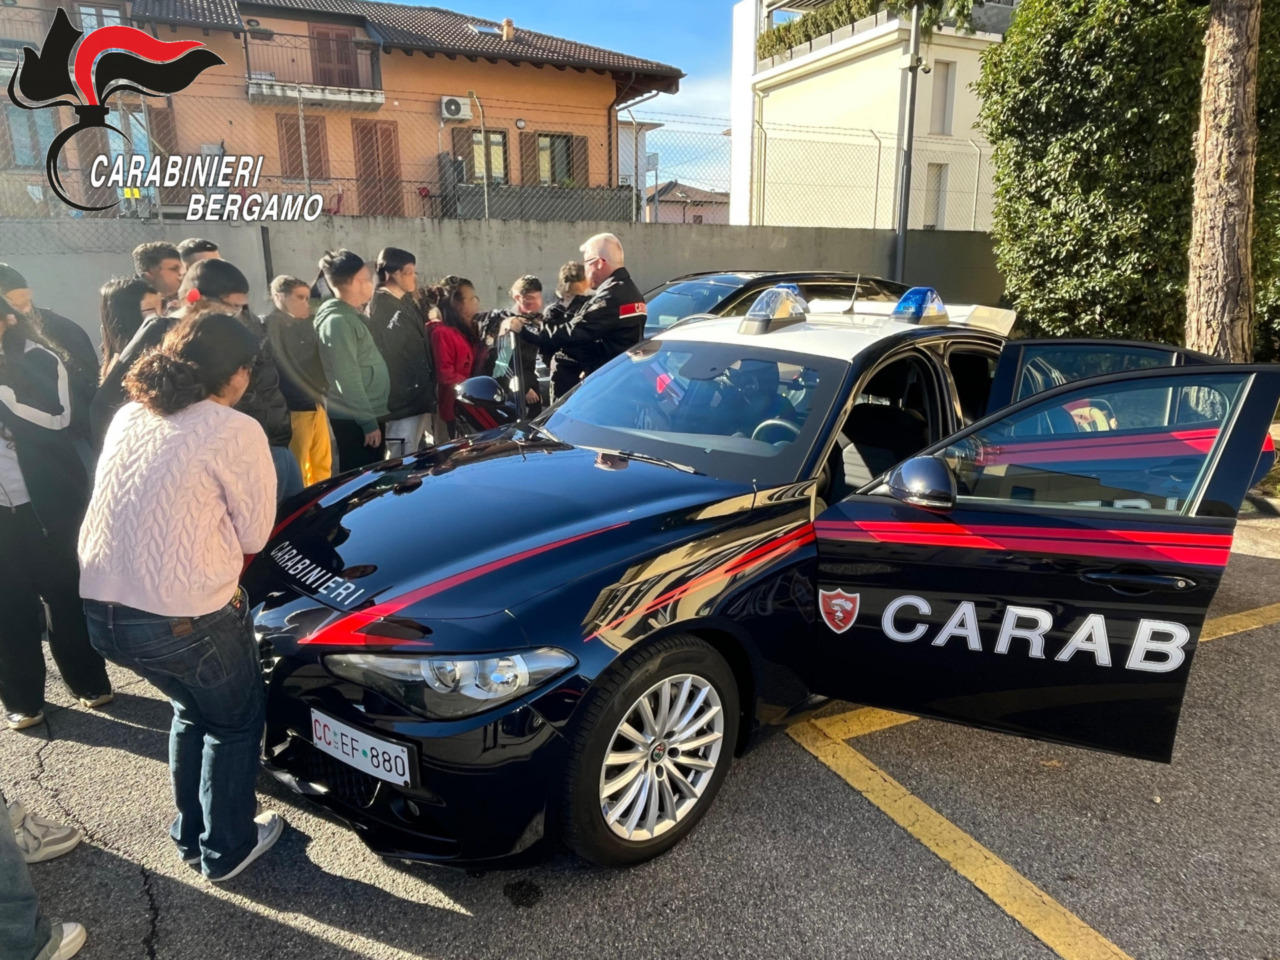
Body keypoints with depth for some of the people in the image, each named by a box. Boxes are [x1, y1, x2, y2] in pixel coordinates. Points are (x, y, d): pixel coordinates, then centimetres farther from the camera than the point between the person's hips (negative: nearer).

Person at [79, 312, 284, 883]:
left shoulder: (130, 416, 10)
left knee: (192, 710, 30)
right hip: (184, 617, -7)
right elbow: (254, 534, -3)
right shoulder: (235, 432, -12)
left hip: (102, 610, 7)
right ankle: (226, 849, 32)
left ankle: (190, 837, 43)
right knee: (236, 721, 20)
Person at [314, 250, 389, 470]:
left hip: (367, 415, 10)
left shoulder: (351, 317, 14)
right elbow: (348, 378, -20)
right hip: (356, 420, -10)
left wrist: (373, 417, 15)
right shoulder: (338, 321, -16)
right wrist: (369, 422, -20)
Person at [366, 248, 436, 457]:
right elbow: (381, 354, -16)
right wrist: (397, 395, -17)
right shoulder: (380, 307, -11)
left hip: (419, 399, 9)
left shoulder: (407, 303, 15)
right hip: (401, 403, -9)